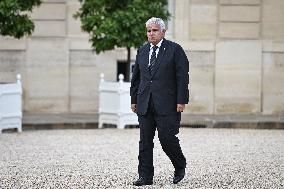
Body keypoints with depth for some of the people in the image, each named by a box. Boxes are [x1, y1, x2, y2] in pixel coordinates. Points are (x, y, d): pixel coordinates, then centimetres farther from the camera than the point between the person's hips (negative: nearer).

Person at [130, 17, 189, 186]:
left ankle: (180, 167, 19)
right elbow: (136, 77, 19)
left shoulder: (175, 50, -1)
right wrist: (134, 99, 15)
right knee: (145, 141, 3)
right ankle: (145, 176, 8)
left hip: (167, 104, -5)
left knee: (167, 137, -7)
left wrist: (181, 101, -11)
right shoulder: (142, 51, 15)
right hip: (145, 105, 5)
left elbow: (182, 77, -5)